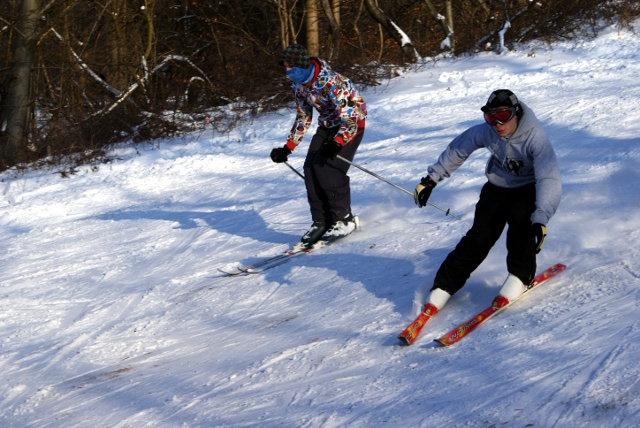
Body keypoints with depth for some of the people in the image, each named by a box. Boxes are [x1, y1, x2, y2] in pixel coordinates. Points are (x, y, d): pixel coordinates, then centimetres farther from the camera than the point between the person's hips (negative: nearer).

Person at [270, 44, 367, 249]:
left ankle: (345, 219, -9)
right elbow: (302, 119, 10)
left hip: (352, 124, -8)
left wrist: (336, 143, -48)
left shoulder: (331, 82, -30)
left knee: (328, 167, -22)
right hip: (327, 125, 8)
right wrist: (287, 148, 4)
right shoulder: (299, 86, -4)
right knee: (310, 168, -8)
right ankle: (321, 222, 0)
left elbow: (350, 119, -32)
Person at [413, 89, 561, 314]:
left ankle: (520, 275, -19)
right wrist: (430, 179, 2)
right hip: (498, 187, 3)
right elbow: (457, 150, -1)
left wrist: (540, 220, -53)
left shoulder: (534, 136, -32)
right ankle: (443, 286, -6)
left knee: (519, 216, -34)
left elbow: (548, 177, -41)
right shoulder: (486, 131, -19)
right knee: (479, 237, -13)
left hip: (528, 188, -3)